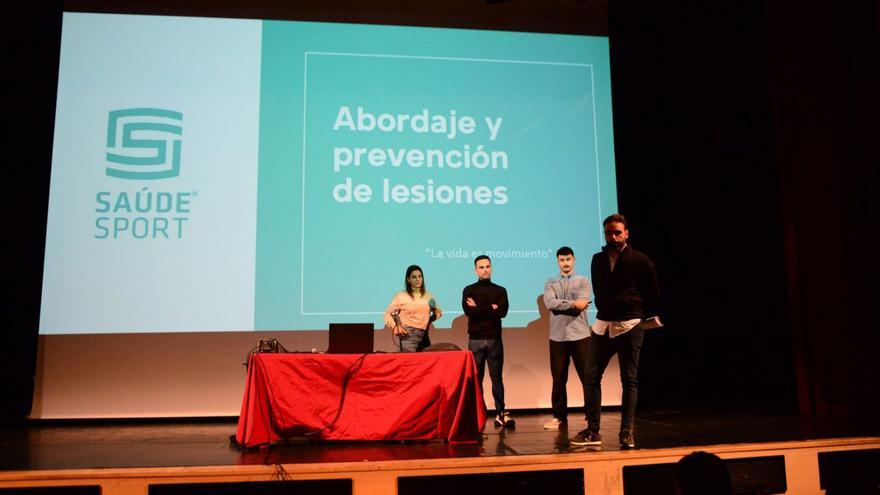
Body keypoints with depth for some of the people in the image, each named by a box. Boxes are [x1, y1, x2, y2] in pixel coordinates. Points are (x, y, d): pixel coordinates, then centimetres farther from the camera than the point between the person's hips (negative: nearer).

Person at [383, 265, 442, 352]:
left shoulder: (429, 296, 12)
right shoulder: (401, 296, 1)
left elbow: (437, 312, 26)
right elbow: (388, 313, 2)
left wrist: (437, 314, 3)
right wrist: (395, 327, -14)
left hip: (424, 336, 4)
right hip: (408, 335, -4)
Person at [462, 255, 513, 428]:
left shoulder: (500, 290, 9)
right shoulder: (469, 290, 6)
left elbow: (502, 312, -8)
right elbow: (468, 311, -11)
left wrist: (478, 308, -7)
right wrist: (491, 309, -9)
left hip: (494, 339, 1)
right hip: (475, 340, -1)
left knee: (496, 378, 3)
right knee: (476, 378, 3)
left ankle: (501, 413, 6)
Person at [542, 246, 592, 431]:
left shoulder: (583, 281, 6)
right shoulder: (550, 283, 10)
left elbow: (581, 306, -10)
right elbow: (550, 303, -9)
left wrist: (560, 305, -9)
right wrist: (573, 304, -15)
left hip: (579, 335, -2)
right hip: (557, 336, 2)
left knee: (587, 377, 0)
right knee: (558, 379, 7)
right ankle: (559, 416, 16)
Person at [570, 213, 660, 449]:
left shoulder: (641, 260, -2)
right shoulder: (597, 260, 10)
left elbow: (653, 294, 5)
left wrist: (646, 318, 7)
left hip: (629, 326, -4)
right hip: (602, 325, 4)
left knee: (629, 380, 2)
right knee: (591, 377, 1)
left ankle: (626, 432, 8)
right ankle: (592, 431, 8)